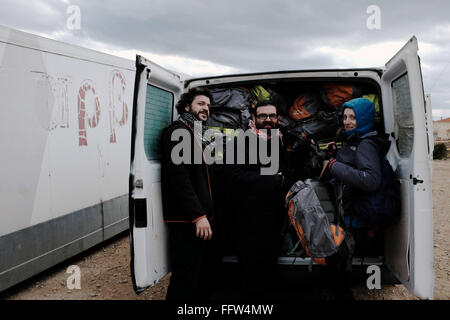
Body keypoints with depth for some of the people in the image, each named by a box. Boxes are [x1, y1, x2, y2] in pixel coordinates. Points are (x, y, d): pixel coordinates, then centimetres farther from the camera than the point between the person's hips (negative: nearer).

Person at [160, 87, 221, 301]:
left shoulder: (196, 135, 22)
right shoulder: (180, 131, -9)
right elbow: (178, 176, -21)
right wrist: (198, 216, -24)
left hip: (202, 218, 11)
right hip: (187, 221, -10)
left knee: (211, 267, 18)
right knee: (186, 281, -7)